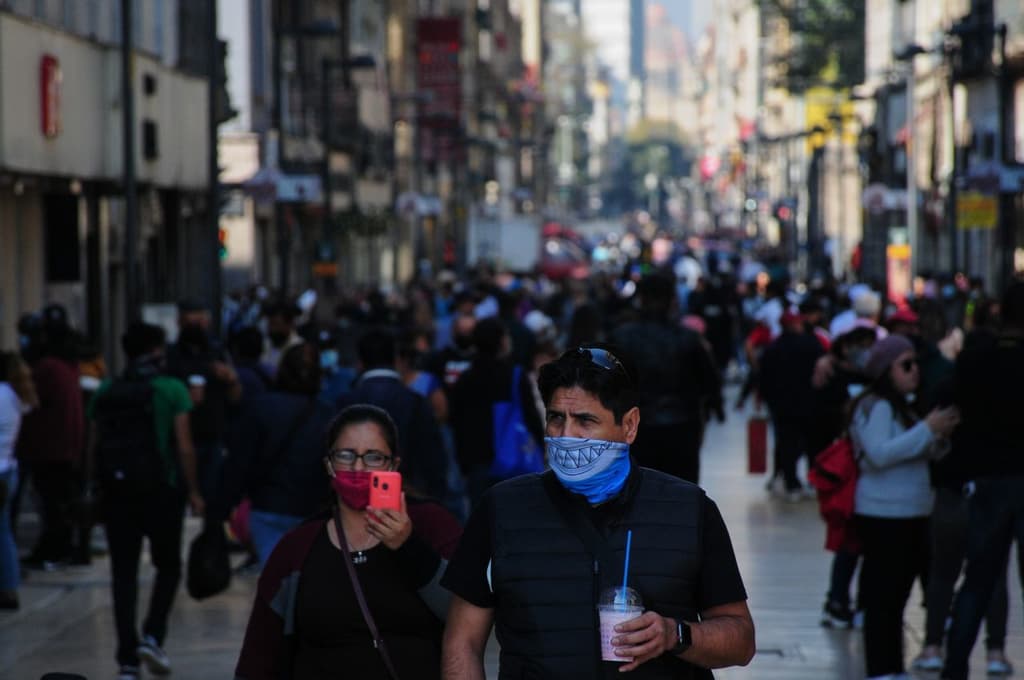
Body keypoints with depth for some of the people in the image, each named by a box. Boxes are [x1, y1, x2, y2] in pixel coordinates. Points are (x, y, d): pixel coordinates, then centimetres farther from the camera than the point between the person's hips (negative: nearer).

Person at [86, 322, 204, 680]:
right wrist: (193, 492, -2)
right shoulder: (171, 389, -5)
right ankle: (152, 636, -4)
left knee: (124, 574, 7)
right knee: (168, 567, 14)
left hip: (116, 492, 3)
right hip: (161, 491, -3)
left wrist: (99, 487, 13)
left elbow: (93, 449, 5)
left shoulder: (105, 392, 6)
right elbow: (184, 447, -9)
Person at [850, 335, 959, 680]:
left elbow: (927, 454, 29)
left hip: (909, 515, 9)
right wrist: (927, 429, -22)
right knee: (883, 594, -9)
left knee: (897, 593, 12)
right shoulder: (876, 406, -11)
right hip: (883, 514, -9)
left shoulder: (902, 408, 19)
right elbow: (880, 453, -24)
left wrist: (942, 436, 7)